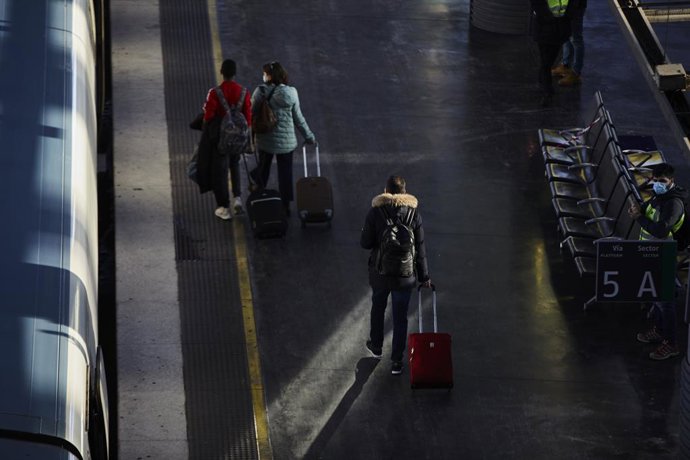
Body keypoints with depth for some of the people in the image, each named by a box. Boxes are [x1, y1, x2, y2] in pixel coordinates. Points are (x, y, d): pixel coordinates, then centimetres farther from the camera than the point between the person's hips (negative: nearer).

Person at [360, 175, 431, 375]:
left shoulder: (375, 213, -13)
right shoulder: (413, 214, -9)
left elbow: (365, 243, -11)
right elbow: (420, 248, -4)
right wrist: (424, 276, 5)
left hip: (380, 272, 0)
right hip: (405, 275, 0)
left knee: (378, 308, 25)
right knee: (400, 317, 10)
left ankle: (376, 346, 43)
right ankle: (397, 361, 14)